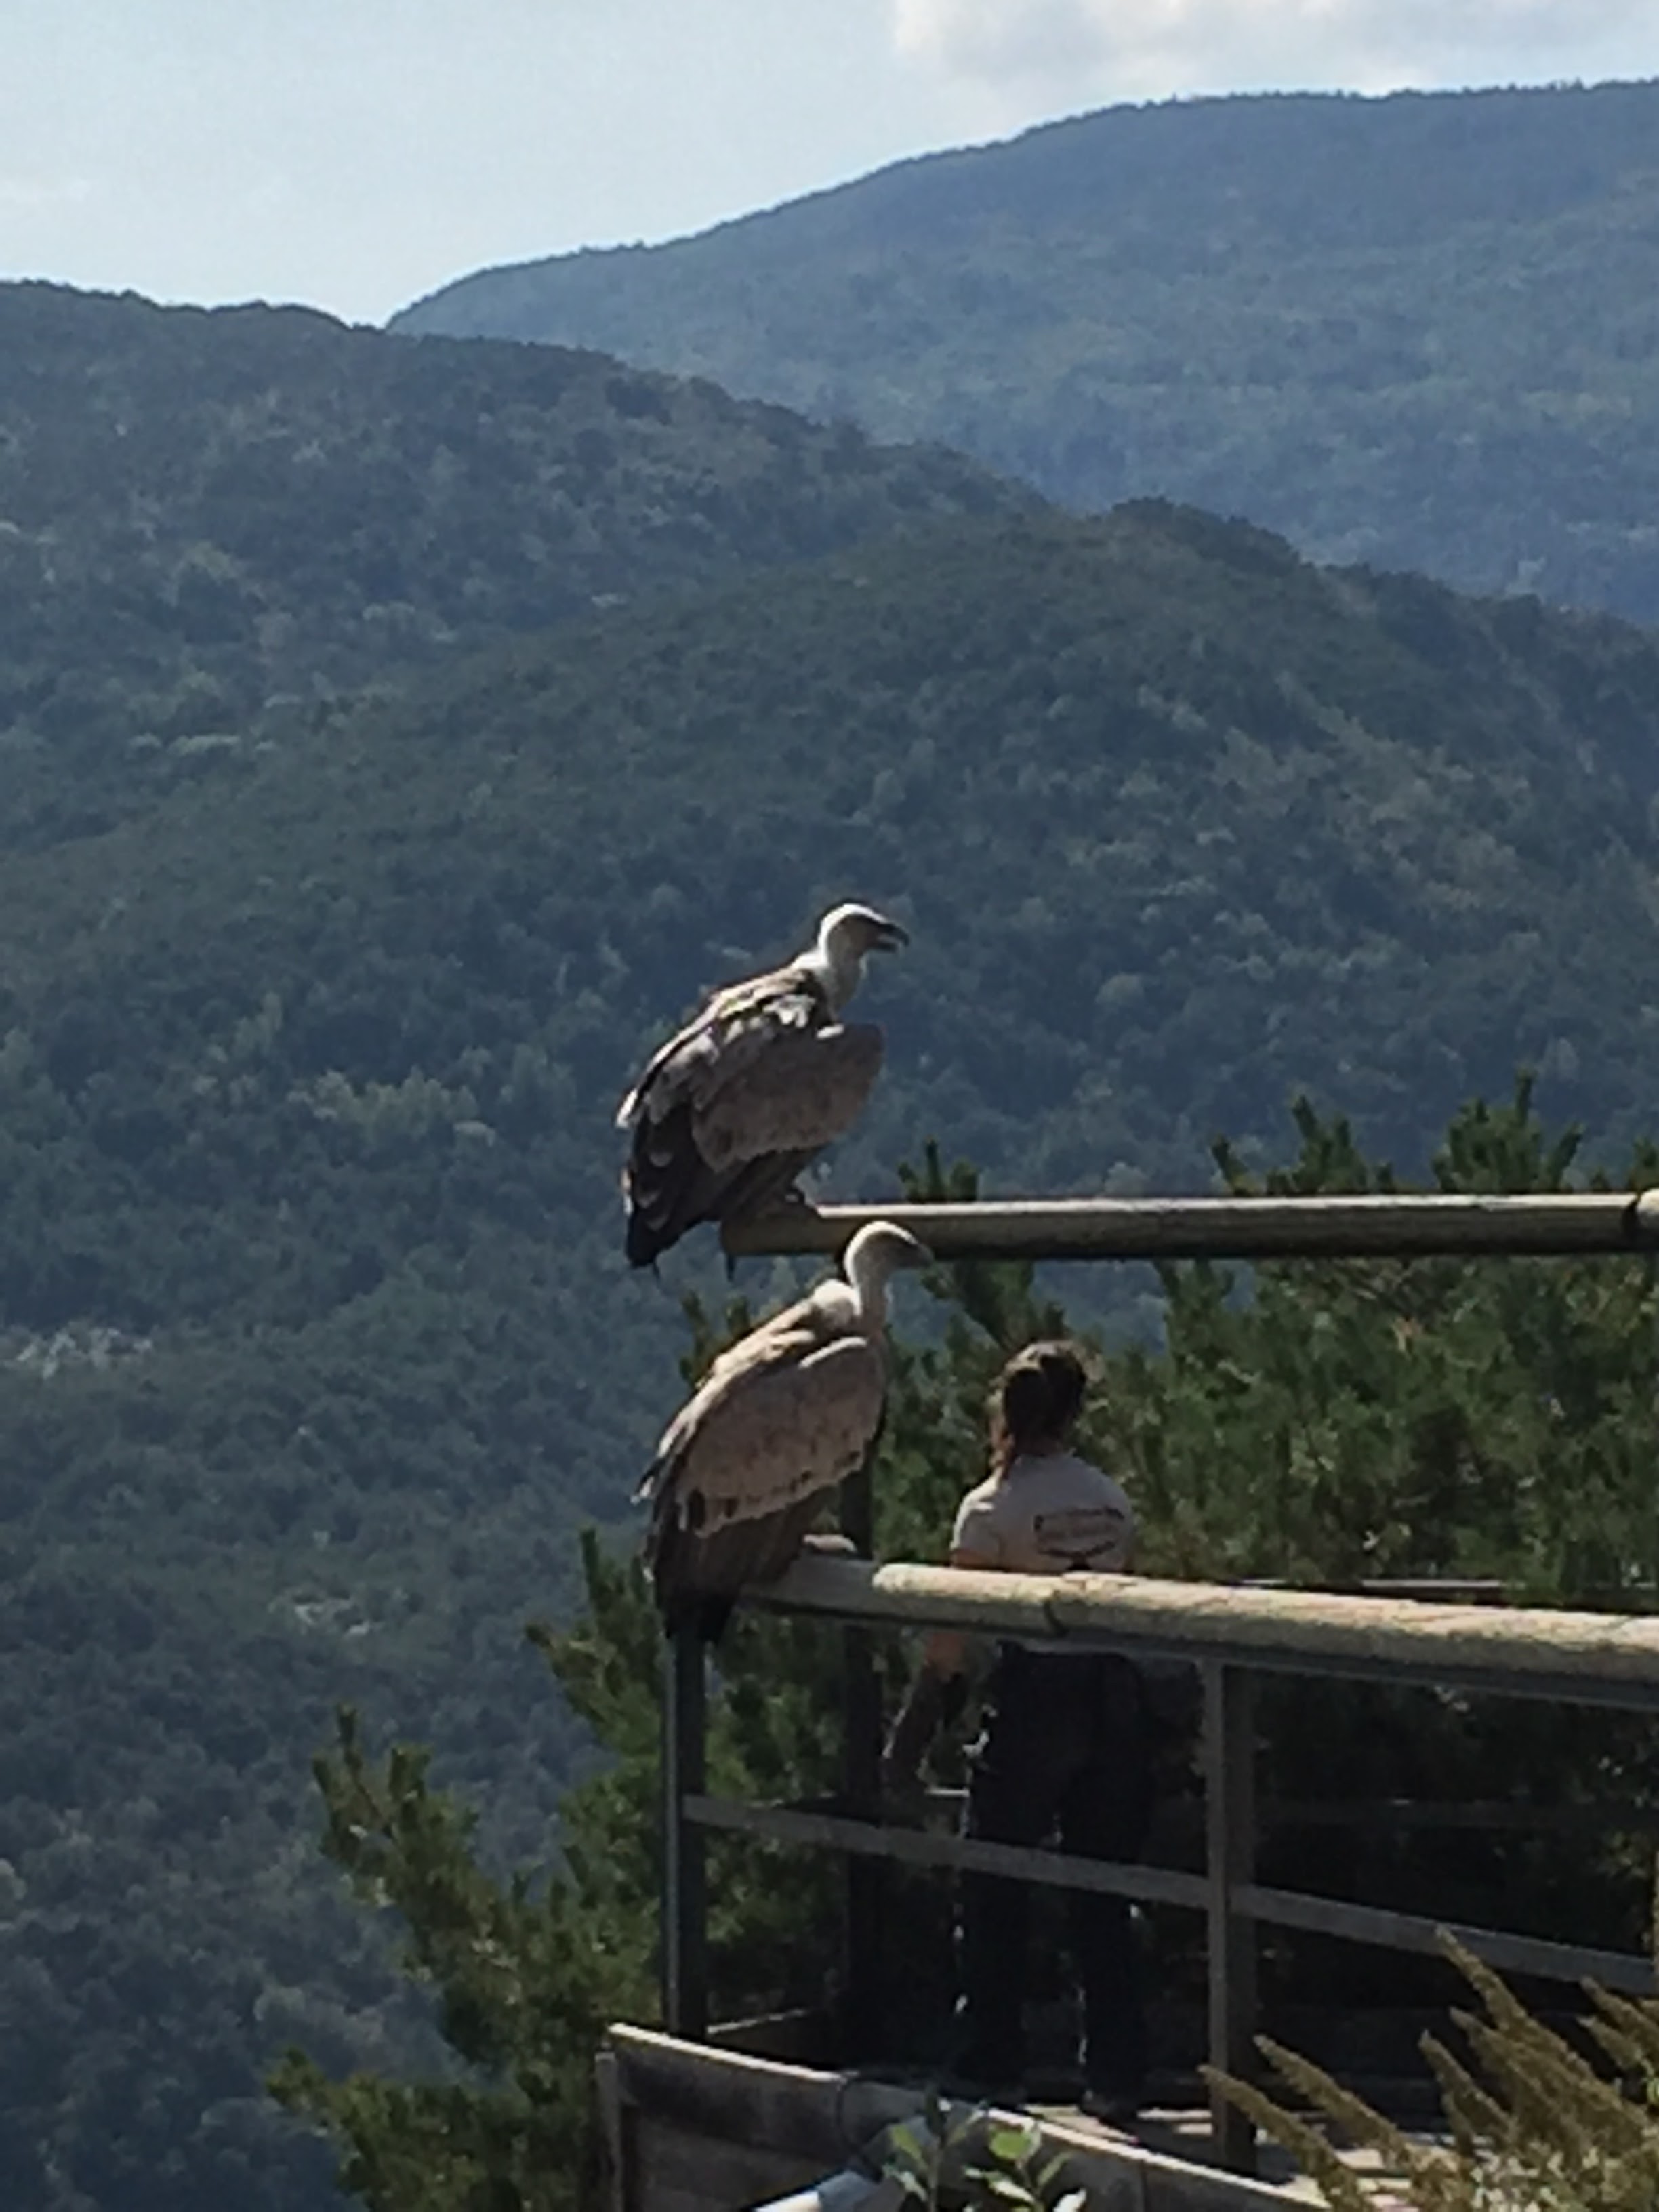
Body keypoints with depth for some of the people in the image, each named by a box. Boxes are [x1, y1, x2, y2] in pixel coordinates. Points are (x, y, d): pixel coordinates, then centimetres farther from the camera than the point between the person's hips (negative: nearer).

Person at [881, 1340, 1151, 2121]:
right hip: (1112, 1698, 4)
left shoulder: (992, 1508, -8)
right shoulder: (1111, 1500, 5)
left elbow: (952, 1639, -10)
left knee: (995, 1891, 8)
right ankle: (1116, 2076, 9)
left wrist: (907, 1740, -5)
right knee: (1102, 1894, 10)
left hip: (1033, 1697, -4)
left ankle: (989, 2063, 9)